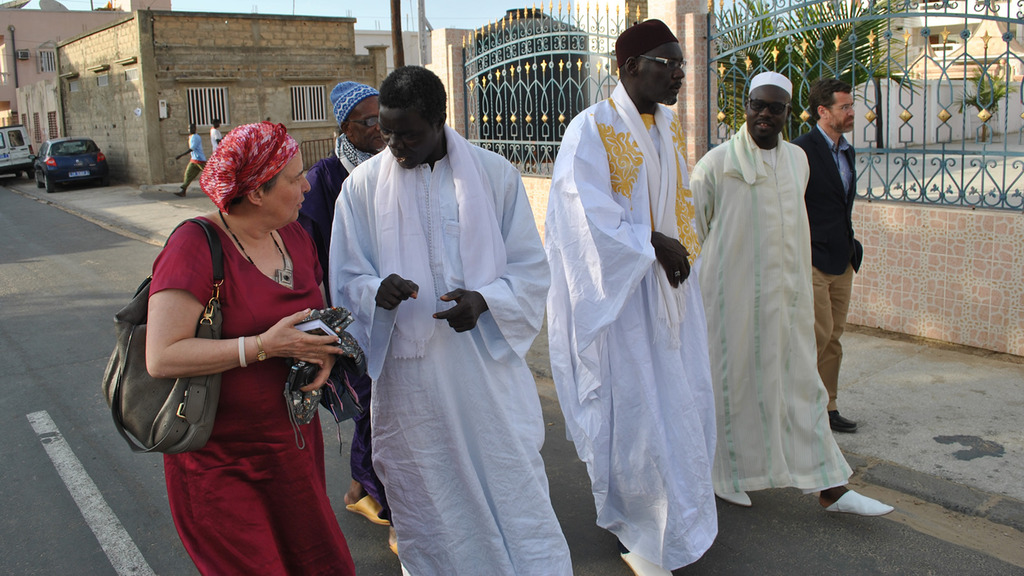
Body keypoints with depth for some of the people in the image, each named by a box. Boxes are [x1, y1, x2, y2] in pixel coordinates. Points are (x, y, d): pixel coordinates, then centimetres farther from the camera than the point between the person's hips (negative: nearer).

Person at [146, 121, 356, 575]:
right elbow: (161, 357, -25)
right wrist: (264, 346, -28)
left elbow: (318, 311, 17)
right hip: (221, 458, -7)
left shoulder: (294, 237, 5)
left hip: (292, 441, 7)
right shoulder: (196, 246, -19)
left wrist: (324, 349, -6)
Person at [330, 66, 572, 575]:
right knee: (426, 497, 12)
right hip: (408, 370, 1)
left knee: (513, 486, 7)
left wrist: (485, 299, -17)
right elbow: (347, 279, 4)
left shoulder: (495, 174, -1)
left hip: (488, 357, 0)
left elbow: (531, 268, 2)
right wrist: (377, 291, -19)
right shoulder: (363, 185, 0)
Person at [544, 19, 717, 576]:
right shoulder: (591, 130, -14)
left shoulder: (669, 126, 9)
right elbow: (591, 213, -20)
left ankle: (677, 505, 31)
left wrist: (678, 249, 1)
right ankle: (635, 529, 19)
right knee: (632, 401, 1)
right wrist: (655, 244, -16)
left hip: (670, 282, 7)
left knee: (683, 398, 12)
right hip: (620, 288, -7)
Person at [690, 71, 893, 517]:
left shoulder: (797, 159, 9)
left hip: (786, 293, 6)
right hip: (733, 293, -5)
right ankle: (726, 474, 24)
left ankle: (830, 487, 14)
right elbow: (691, 229, -3)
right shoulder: (716, 164, -9)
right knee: (731, 379, 5)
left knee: (800, 382, 8)